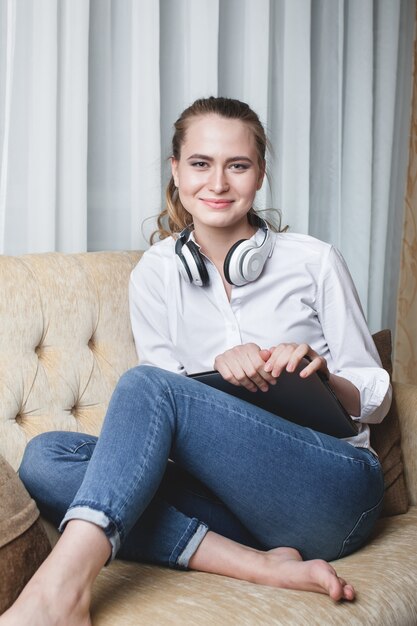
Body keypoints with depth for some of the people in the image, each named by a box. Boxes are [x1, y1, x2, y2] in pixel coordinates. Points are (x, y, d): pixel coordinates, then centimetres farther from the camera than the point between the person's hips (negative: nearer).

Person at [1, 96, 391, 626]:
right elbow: (165, 419, 4)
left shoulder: (313, 262, 2)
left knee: (145, 383, -25)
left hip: (333, 491, -3)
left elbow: (375, 400, 8)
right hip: (228, 495, 4)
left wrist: (320, 371, -14)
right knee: (44, 457, -19)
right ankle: (259, 565, -28)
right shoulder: (155, 274, 8)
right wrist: (219, 368, -16)